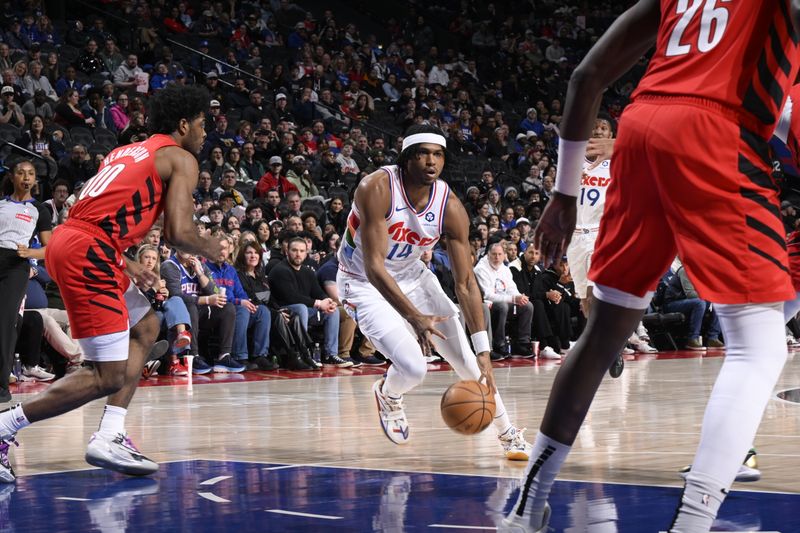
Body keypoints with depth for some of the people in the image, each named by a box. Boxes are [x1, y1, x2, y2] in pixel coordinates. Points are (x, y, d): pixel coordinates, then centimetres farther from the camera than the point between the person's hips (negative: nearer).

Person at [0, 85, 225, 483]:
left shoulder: (126, 152, 28)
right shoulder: (180, 159, 3)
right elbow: (178, 233, -9)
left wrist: (126, 265, 28)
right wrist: (210, 249, 12)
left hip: (68, 239, 10)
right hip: (86, 253, -10)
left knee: (145, 327, 23)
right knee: (109, 377, -7)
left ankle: (110, 436, 12)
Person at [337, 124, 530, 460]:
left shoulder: (450, 207, -16)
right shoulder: (377, 189, -29)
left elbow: (465, 283, -15)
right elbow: (374, 267, -33)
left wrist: (484, 351, -22)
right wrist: (414, 318, -44)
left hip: (412, 277, 5)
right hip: (364, 283, -5)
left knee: (467, 360, -2)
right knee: (413, 368, -21)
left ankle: (508, 434, 18)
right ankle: (387, 395, 16)